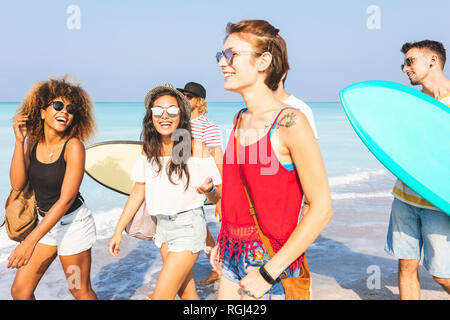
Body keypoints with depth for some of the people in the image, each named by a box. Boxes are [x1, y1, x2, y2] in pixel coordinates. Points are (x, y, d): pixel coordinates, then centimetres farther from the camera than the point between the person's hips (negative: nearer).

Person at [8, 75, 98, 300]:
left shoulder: (73, 146, -19)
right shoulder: (33, 142, -1)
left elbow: (66, 199, -23)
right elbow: (17, 184, -9)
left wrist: (31, 241, -27)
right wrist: (19, 141, -15)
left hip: (73, 223, -6)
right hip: (45, 222, 6)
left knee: (80, 291, 9)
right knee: (19, 291, 9)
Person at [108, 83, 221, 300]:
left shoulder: (195, 148, -13)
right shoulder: (149, 150, 2)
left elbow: (216, 198, -9)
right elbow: (138, 193, 10)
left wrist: (208, 189, -32)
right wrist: (118, 231, 9)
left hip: (188, 226, -5)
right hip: (162, 225, 6)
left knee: (160, 296, -6)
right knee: (186, 292, 15)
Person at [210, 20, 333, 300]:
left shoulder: (289, 123, -17)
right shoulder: (240, 120, 5)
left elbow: (322, 209, -18)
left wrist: (269, 272, -17)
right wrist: (223, 243, 12)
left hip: (270, 259, -6)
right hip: (233, 254, 7)